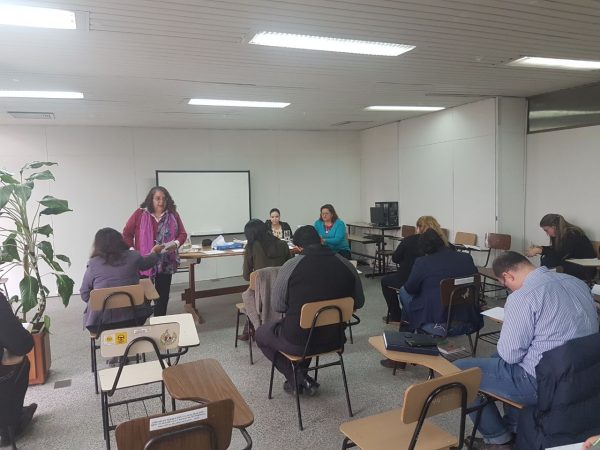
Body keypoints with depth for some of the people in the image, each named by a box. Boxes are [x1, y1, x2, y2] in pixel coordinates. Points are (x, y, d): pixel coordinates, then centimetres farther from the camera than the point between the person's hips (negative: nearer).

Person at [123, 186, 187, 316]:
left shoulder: (173, 215, 3)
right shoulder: (140, 214, -3)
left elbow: (183, 234, 6)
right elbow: (126, 234, 2)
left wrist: (176, 243, -15)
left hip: (166, 264, 3)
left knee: (163, 296, 11)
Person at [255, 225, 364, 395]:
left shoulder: (290, 266, -18)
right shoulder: (346, 265, -8)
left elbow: (278, 306, -8)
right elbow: (358, 303, 4)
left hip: (299, 342, -5)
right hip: (335, 338, 5)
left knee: (261, 333, 23)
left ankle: (298, 380, 16)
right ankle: (301, 375, 38)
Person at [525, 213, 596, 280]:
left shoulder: (572, 235, -22)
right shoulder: (561, 234, 2)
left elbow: (559, 255, -29)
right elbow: (555, 249, 17)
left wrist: (539, 251, -24)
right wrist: (540, 247, 1)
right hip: (572, 264, 8)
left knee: (548, 261, -22)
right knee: (545, 258, -7)